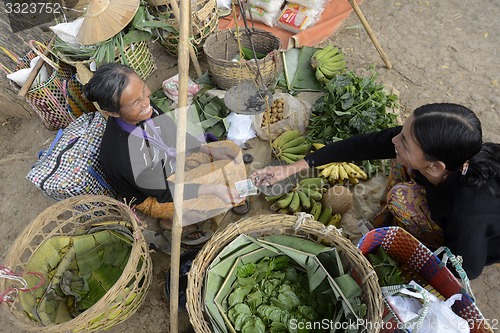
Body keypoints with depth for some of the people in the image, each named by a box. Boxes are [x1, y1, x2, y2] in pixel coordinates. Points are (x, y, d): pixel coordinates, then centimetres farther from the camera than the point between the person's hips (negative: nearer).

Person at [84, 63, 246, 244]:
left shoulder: (143, 104, -22)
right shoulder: (122, 154, -40)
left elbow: (174, 134, -2)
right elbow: (164, 191, -25)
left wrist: (208, 149, -7)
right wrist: (212, 188, -24)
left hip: (173, 161, 7)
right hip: (152, 197, -6)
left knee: (231, 150, 2)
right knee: (220, 200, -14)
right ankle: (172, 221, 9)